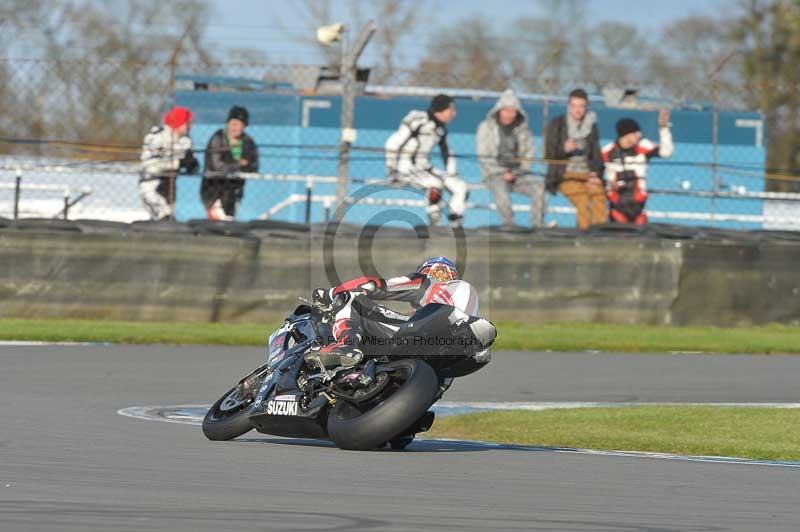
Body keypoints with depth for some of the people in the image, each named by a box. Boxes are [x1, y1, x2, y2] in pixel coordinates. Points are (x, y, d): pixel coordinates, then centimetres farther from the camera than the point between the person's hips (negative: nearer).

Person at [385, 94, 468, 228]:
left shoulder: (441, 128, 8)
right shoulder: (418, 121, -17)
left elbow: (446, 153, 21)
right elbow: (392, 144, -18)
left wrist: (452, 176, 8)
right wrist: (392, 171, -15)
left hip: (424, 167, 8)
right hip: (407, 168, -8)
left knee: (460, 186, -6)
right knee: (435, 183, -33)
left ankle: (456, 224, -5)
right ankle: (433, 225, -22)